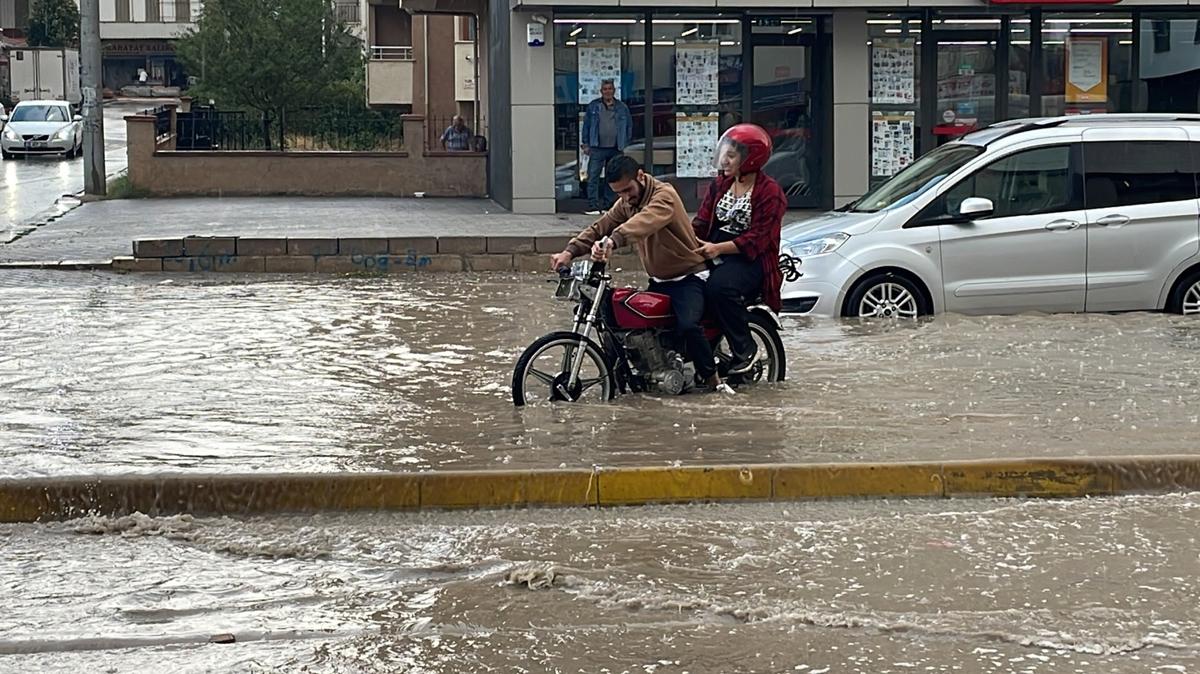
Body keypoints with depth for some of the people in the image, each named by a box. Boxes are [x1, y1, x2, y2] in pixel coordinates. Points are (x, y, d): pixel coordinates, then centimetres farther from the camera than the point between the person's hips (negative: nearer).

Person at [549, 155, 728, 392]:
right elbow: (600, 227, -1)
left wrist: (612, 241, -58)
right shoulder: (626, 204, 7)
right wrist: (569, 252, -18)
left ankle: (711, 377, -11)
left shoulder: (664, 195, -20)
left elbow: (644, 222, -40)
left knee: (687, 325, -30)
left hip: (688, 277, -8)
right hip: (658, 281, 8)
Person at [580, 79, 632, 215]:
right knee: (593, 177, -10)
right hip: (597, 148, -2)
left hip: (615, 149, 2)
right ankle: (593, 206, -9)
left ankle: (608, 205, 15)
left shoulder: (622, 108, 8)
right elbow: (586, 125, 7)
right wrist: (585, 144, 1)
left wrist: (624, 144, 7)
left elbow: (629, 126, 14)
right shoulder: (593, 106, 5)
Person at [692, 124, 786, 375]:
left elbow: (757, 238, -15)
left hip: (751, 259, -7)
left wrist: (719, 248, -27)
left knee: (719, 287, -36)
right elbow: (702, 222, 10)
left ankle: (745, 350, -19)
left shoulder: (769, 192, -5)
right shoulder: (719, 185, 18)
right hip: (714, 253, 7)